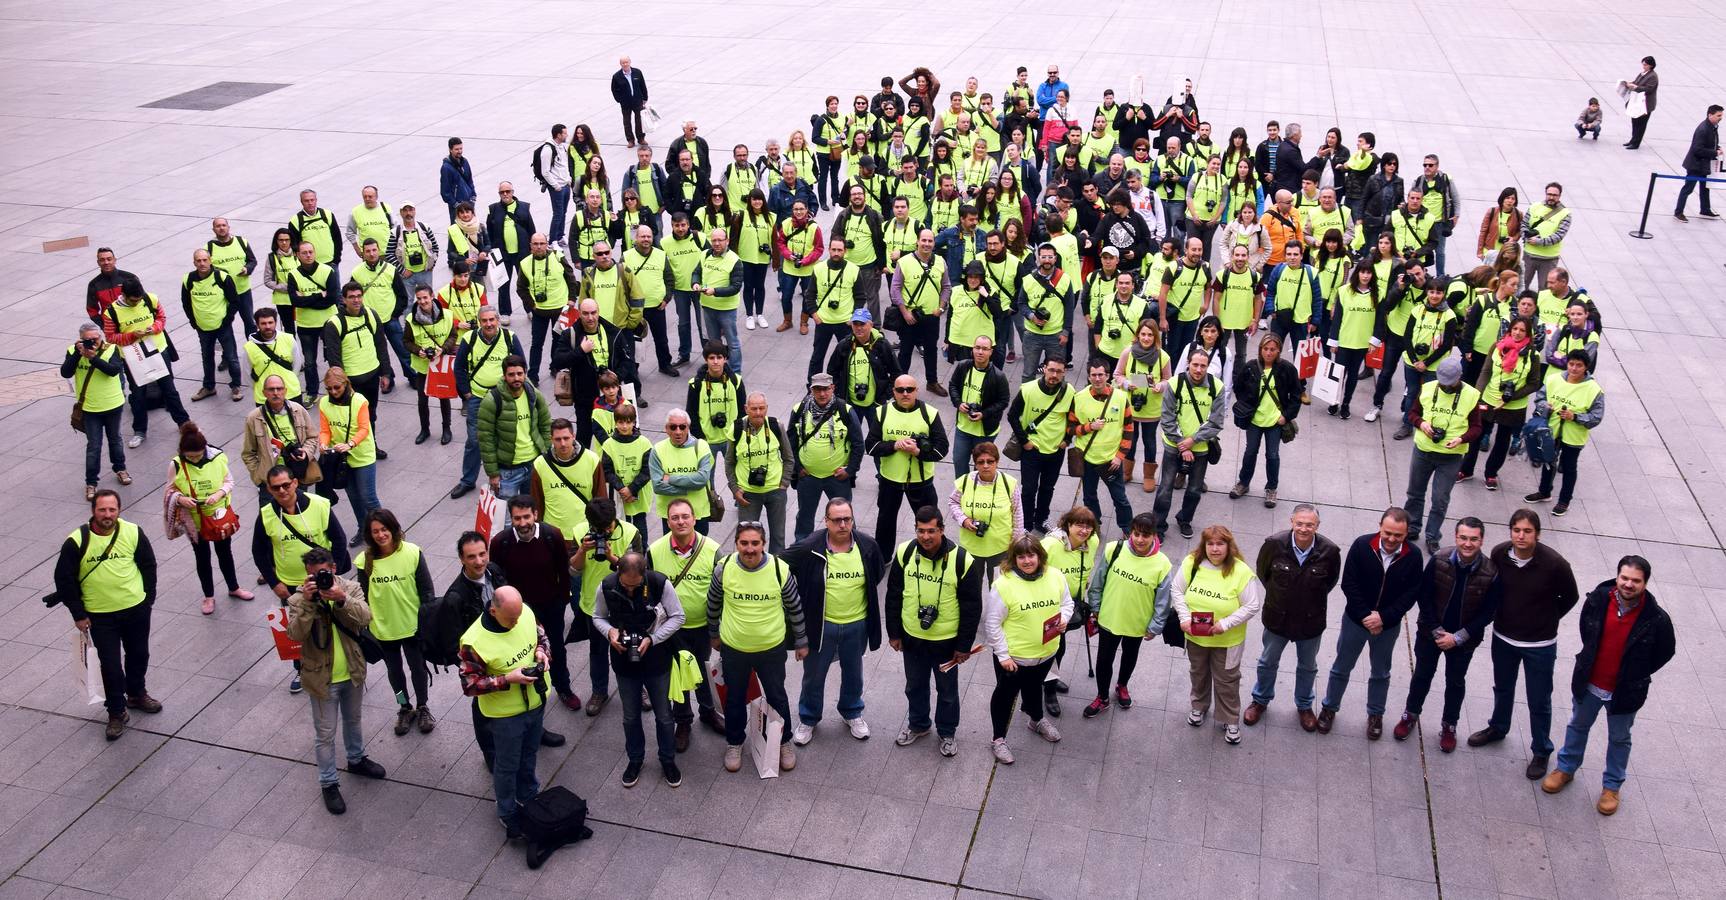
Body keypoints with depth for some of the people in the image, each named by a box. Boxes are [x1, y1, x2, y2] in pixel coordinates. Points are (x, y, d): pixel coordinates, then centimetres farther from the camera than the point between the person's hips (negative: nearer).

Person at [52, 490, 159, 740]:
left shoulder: (133, 533, -8)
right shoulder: (77, 542, -15)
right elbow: (64, 579, -6)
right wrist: (78, 614, -4)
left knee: (139, 655, 19)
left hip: (136, 609, 2)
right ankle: (117, 713, 18)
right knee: (110, 665, 2)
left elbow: (148, 566, 5)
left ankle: (137, 694, 43)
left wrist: (148, 599, 5)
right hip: (100, 616, -2)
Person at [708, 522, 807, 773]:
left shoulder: (780, 569, -18)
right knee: (735, 698, 19)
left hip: (772, 648, 0)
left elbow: (794, 607, -3)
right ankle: (734, 743, 43)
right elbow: (713, 604, 2)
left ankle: (784, 742, 42)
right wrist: (714, 634, 13)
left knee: (776, 696, 18)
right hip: (733, 649, 0)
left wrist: (801, 641, 5)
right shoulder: (724, 569, -17)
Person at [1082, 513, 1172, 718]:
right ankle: (1102, 698, 39)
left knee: (1130, 656, 27)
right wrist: (1095, 607, 0)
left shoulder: (1161, 564, -23)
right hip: (1108, 618, 0)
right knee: (1104, 659, 15)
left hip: (1138, 623, 0)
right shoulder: (1113, 549, -20)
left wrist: (1155, 626, -7)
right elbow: (1097, 581, -6)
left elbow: (1162, 600, -12)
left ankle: (1122, 686, 56)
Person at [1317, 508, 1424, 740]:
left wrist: (1383, 617, -21)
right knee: (1341, 667, 17)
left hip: (1389, 625, 1)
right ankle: (1329, 708, 36)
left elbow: (1411, 594, -12)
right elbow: (1349, 584, -16)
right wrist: (1365, 616, -20)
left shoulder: (1413, 556, -17)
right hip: (1356, 620, -1)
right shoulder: (1362, 545, -20)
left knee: (1380, 673, 21)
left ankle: (1375, 715, 41)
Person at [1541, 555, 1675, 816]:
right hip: (1589, 683, 2)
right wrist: (1592, 657, 8)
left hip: (1624, 692, -2)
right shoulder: (1598, 598, -18)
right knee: (1578, 726, 24)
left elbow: (1666, 651, -6)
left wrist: (1637, 675, -3)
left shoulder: (1656, 619, -25)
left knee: (1619, 739, 20)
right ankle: (1566, 769, 46)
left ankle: (1612, 786, 39)